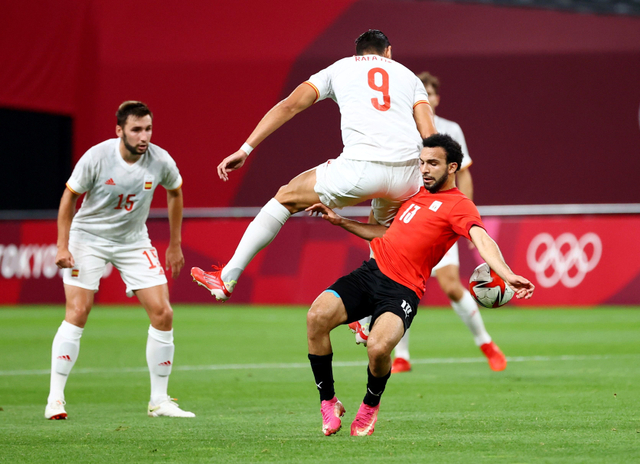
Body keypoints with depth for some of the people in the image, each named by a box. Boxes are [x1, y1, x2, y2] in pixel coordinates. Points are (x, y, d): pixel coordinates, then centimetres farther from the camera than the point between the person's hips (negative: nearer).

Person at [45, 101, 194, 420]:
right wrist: (62, 246, -13)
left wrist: (175, 245, 11)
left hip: (134, 242, 3)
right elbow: (69, 196, -8)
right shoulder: (96, 157, -21)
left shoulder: (160, 161, -13)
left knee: (163, 314, -7)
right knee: (77, 312, -16)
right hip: (89, 238, -3)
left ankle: (159, 401, 4)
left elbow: (175, 192, 8)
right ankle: (55, 398, -8)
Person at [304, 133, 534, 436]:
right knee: (317, 316, -20)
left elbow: (483, 241, -20)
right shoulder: (417, 193, 22)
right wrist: (339, 221, 30)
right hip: (369, 273, 6)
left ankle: (371, 404, 4)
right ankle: (328, 402, -2)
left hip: (402, 291, -6)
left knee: (378, 348, -32)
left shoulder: (459, 205, -2)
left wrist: (508, 276, -38)